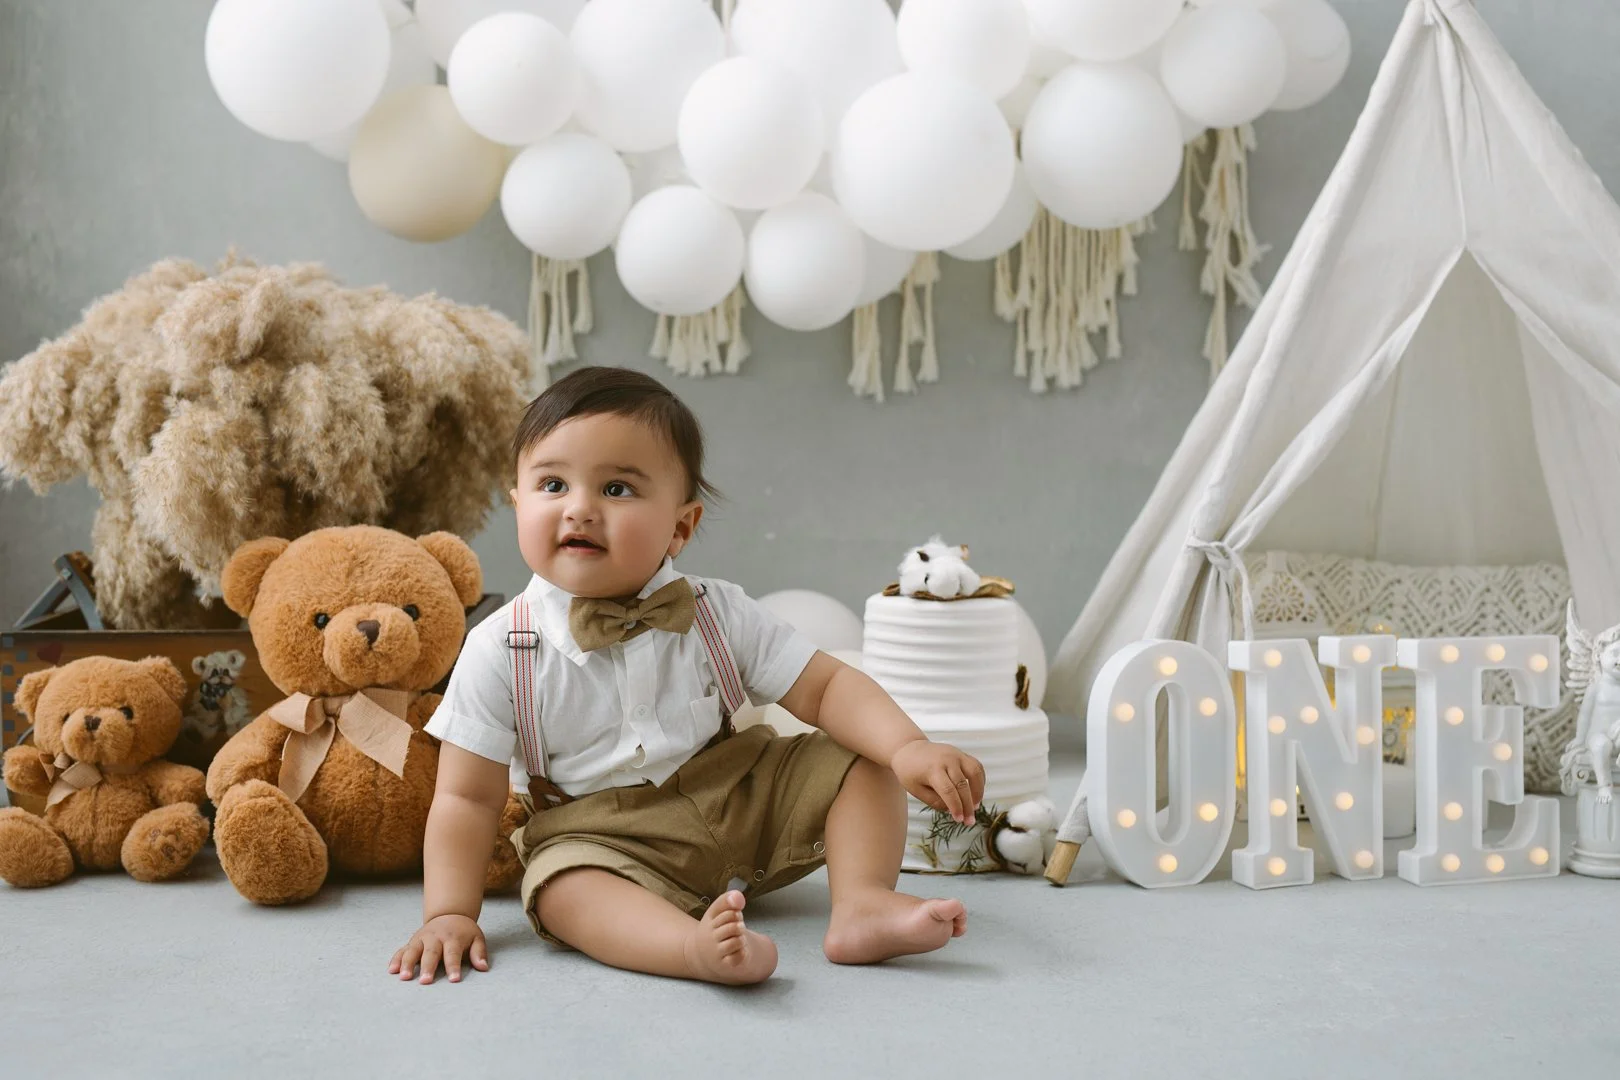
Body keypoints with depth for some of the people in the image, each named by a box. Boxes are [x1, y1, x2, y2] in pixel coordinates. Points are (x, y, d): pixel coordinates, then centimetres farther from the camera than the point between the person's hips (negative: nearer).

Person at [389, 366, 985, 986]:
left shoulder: (717, 614, -7)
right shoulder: (502, 651, -12)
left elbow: (825, 687, -8)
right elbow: (467, 797, -8)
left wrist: (908, 748, -25)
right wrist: (449, 914, -18)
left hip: (743, 802, 3)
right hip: (598, 835, -3)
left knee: (861, 760, -8)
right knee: (563, 886, -35)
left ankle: (861, 905, -15)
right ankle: (697, 946, -51)